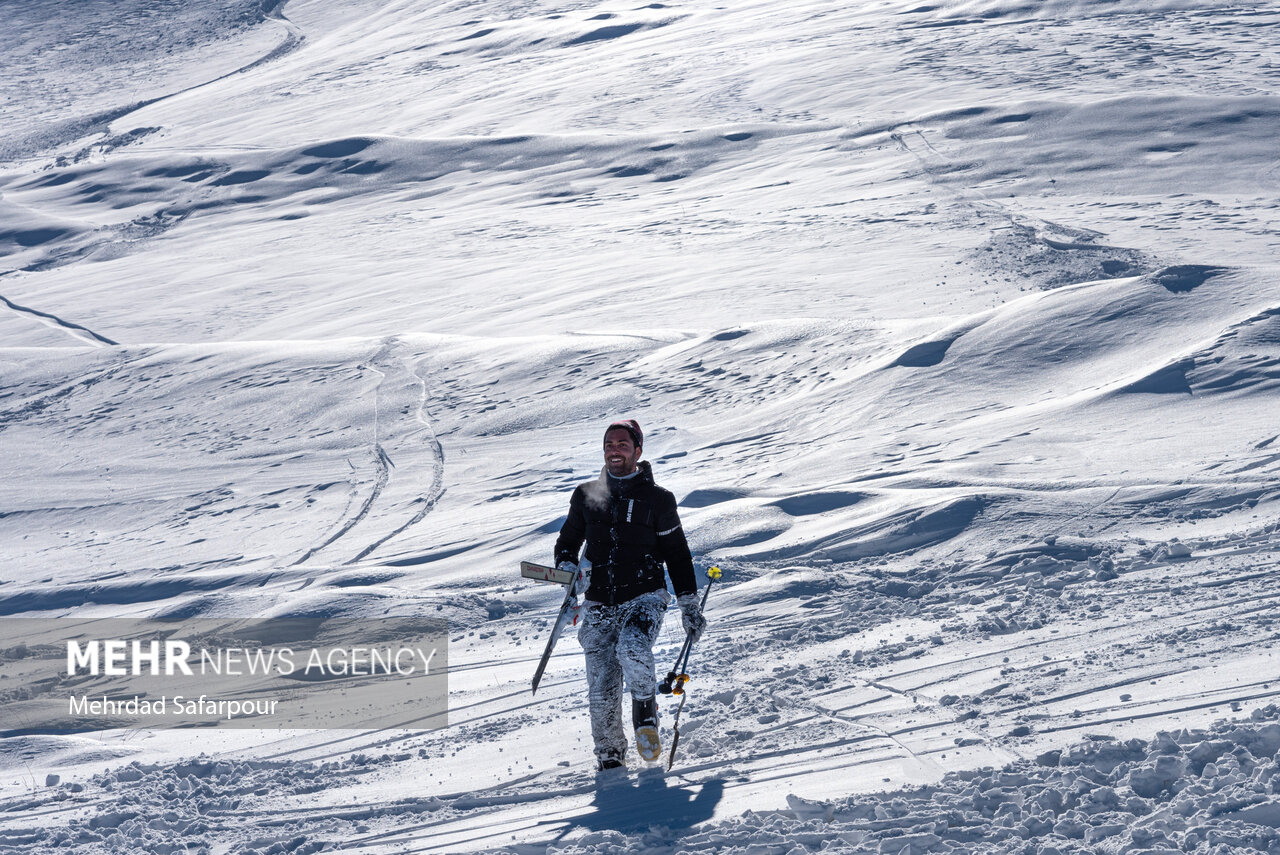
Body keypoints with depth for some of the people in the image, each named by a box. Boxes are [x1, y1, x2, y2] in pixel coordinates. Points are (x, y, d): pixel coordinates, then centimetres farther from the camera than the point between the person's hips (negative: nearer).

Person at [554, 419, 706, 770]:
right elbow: (566, 543, 20)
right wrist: (568, 568, -2)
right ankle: (609, 753, 16)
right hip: (599, 605, 3)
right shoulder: (586, 495, 10)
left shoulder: (657, 499, 4)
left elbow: (677, 554, 10)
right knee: (602, 689, -4)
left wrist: (689, 605, 7)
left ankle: (646, 714, -5)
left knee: (632, 649, -32)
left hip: (645, 597, -3)